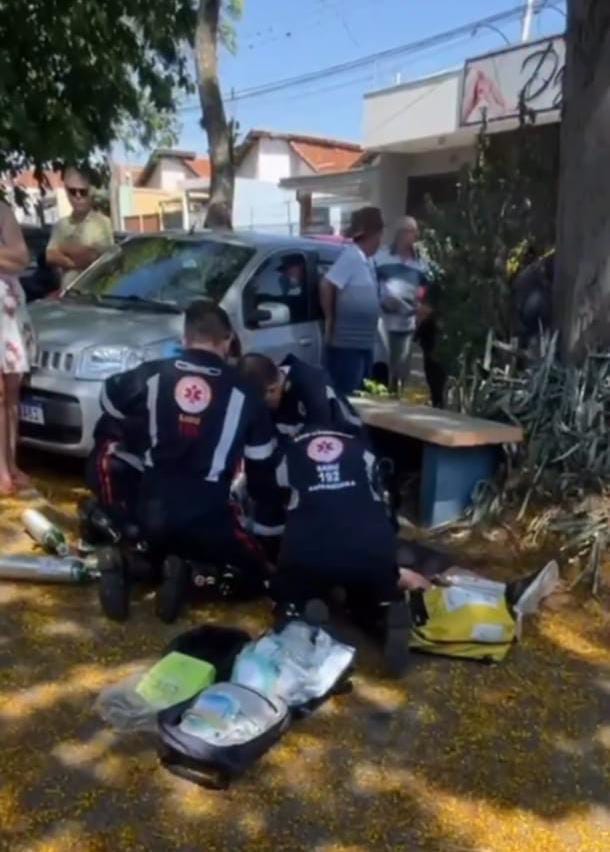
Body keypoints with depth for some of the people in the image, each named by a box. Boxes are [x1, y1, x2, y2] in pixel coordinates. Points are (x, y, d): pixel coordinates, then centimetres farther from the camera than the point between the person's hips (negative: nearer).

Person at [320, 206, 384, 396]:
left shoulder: (366, 260, 13)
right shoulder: (351, 256, -15)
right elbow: (326, 286, -22)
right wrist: (330, 319, -14)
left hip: (364, 343, 9)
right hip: (347, 343, -9)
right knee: (344, 394, -6)